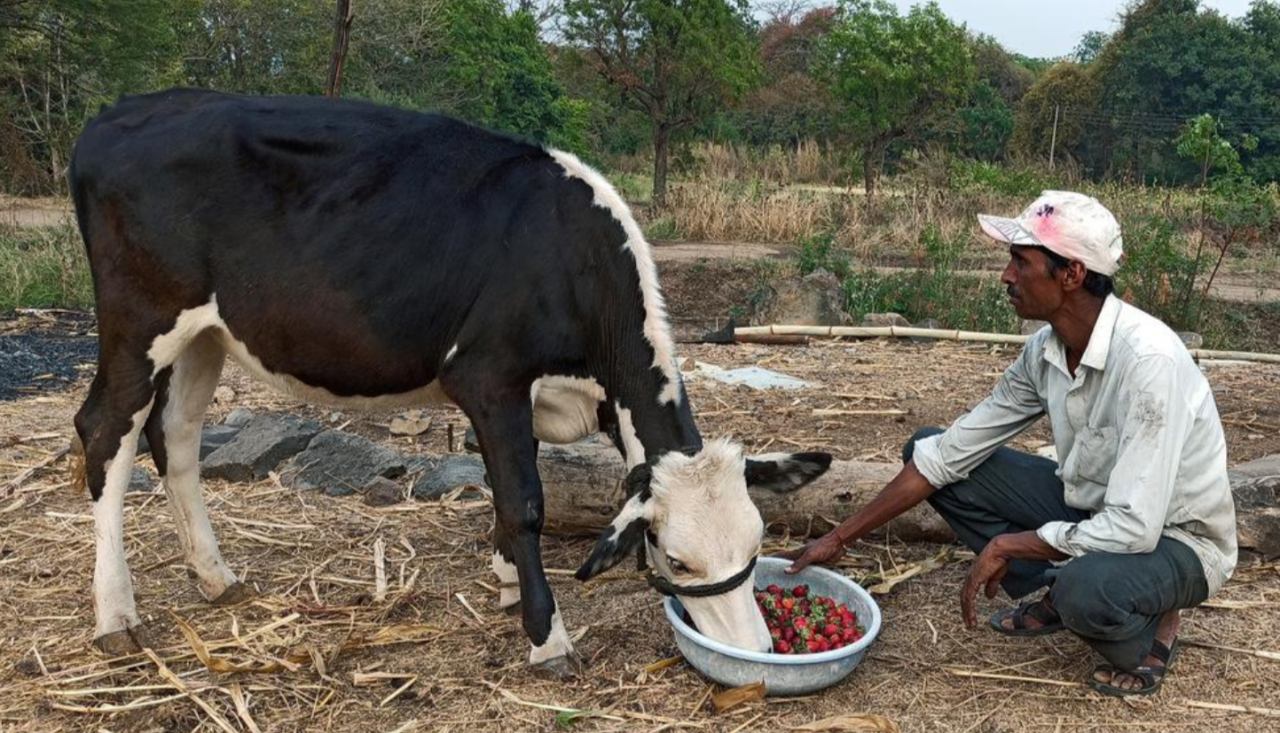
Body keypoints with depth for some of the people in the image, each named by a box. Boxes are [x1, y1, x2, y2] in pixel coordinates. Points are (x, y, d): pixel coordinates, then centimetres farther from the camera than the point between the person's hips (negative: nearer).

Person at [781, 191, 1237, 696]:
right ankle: (1058, 595, 6)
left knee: (1086, 587, -41)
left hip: (1175, 540, -6)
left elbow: (1133, 529, -35)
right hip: (1093, 510, 7)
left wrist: (1005, 545, -21)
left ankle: (1149, 629, -3)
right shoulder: (1045, 351, -9)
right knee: (927, 449, -3)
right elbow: (949, 452, -5)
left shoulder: (1147, 360, -32)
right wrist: (840, 538, -5)